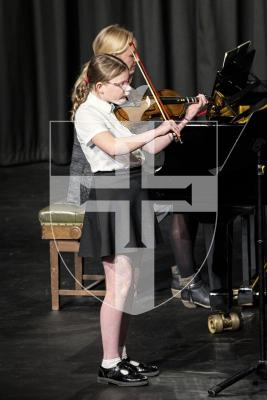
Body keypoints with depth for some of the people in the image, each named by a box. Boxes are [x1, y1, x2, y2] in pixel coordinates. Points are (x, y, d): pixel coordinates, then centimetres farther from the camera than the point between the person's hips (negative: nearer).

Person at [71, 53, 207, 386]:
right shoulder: (88, 113, -12)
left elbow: (150, 148, 11)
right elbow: (113, 147, -30)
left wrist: (185, 119, 5)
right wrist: (155, 131, -33)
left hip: (133, 193, 8)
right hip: (111, 195, -8)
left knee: (128, 282, 11)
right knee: (120, 283, -7)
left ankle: (121, 357, 20)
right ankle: (109, 365, 0)